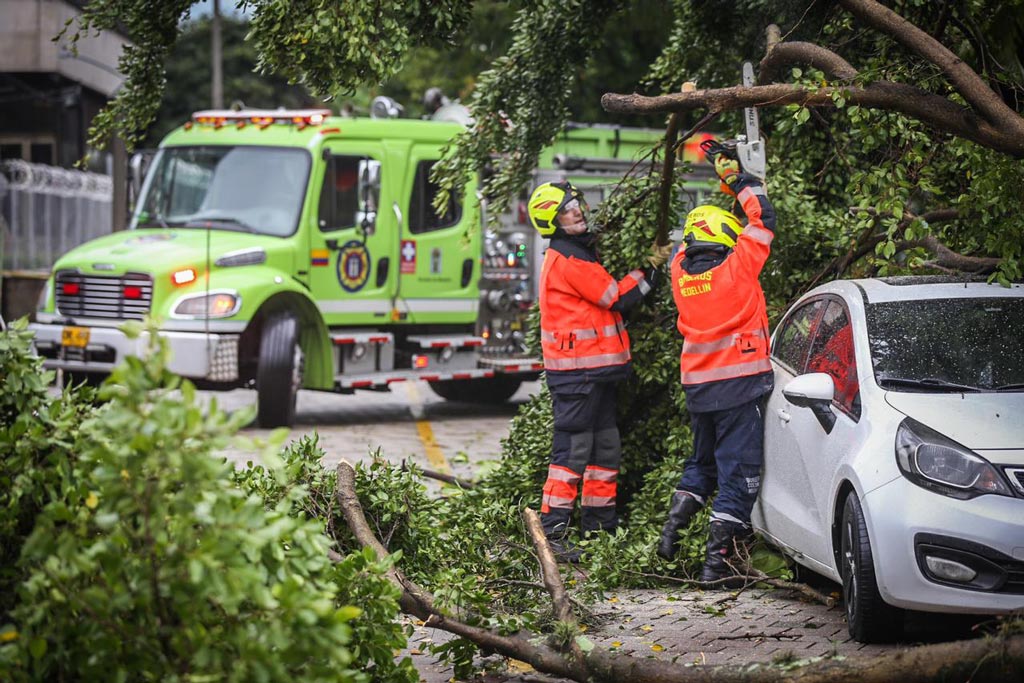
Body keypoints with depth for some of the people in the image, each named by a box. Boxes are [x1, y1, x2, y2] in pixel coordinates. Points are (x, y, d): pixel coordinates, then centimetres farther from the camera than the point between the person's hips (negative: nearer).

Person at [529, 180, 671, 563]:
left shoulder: (578, 253, 17)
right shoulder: (567, 259, -16)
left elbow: (605, 297, 21)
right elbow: (617, 298, -13)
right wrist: (651, 267, -3)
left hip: (595, 369, 11)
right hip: (576, 371, -11)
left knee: (605, 447, 15)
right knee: (573, 449, -12)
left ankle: (599, 527, 23)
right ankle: (552, 532, -12)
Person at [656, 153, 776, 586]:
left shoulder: (681, 270, 3)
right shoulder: (736, 267, -11)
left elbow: (694, 242, 24)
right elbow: (763, 219, -2)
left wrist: (724, 189, 25)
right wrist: (741, 182, 12)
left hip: (697, 385, 6)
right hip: (739, 383, -6)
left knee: (702, 462, 25)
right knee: (738, 473, -1)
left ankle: (673, 526, 13)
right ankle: (717, 559, -5)